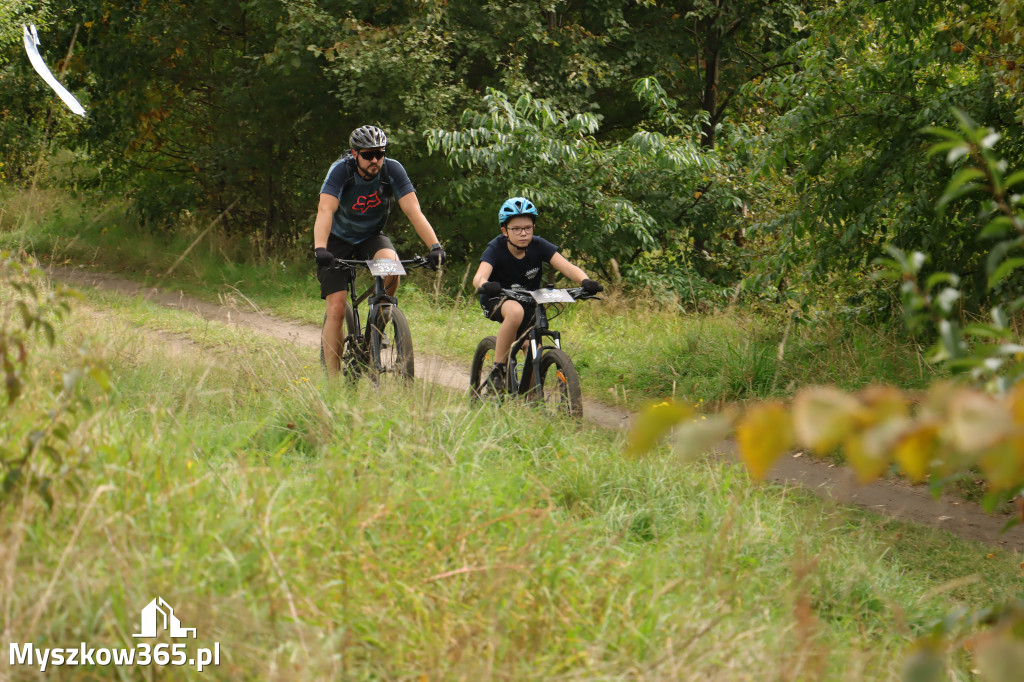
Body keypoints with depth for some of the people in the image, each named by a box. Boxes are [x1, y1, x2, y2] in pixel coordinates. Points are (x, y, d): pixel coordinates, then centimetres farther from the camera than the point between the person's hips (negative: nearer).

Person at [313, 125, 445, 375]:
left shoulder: (392, 170, -19)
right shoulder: (341, 170, -25)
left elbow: (413, 210, -25)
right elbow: (325, 210, -37)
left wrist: (434, 246, -39)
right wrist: (320, 249, -54)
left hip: (372, 237, 2)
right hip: (339, 240, -2)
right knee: (336, 309, -14)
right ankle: (333, 378, -5)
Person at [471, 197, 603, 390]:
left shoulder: (539, 245, -16)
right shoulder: (496, 248, -22)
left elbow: (567, 267, -26)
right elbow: (479, 275, -38)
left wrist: (585, 281, -47)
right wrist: (484, 284, -63)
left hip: (529, 300, 4)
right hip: (497, 301, -4)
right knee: (516, 311, -37)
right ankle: (497, 370, -26)